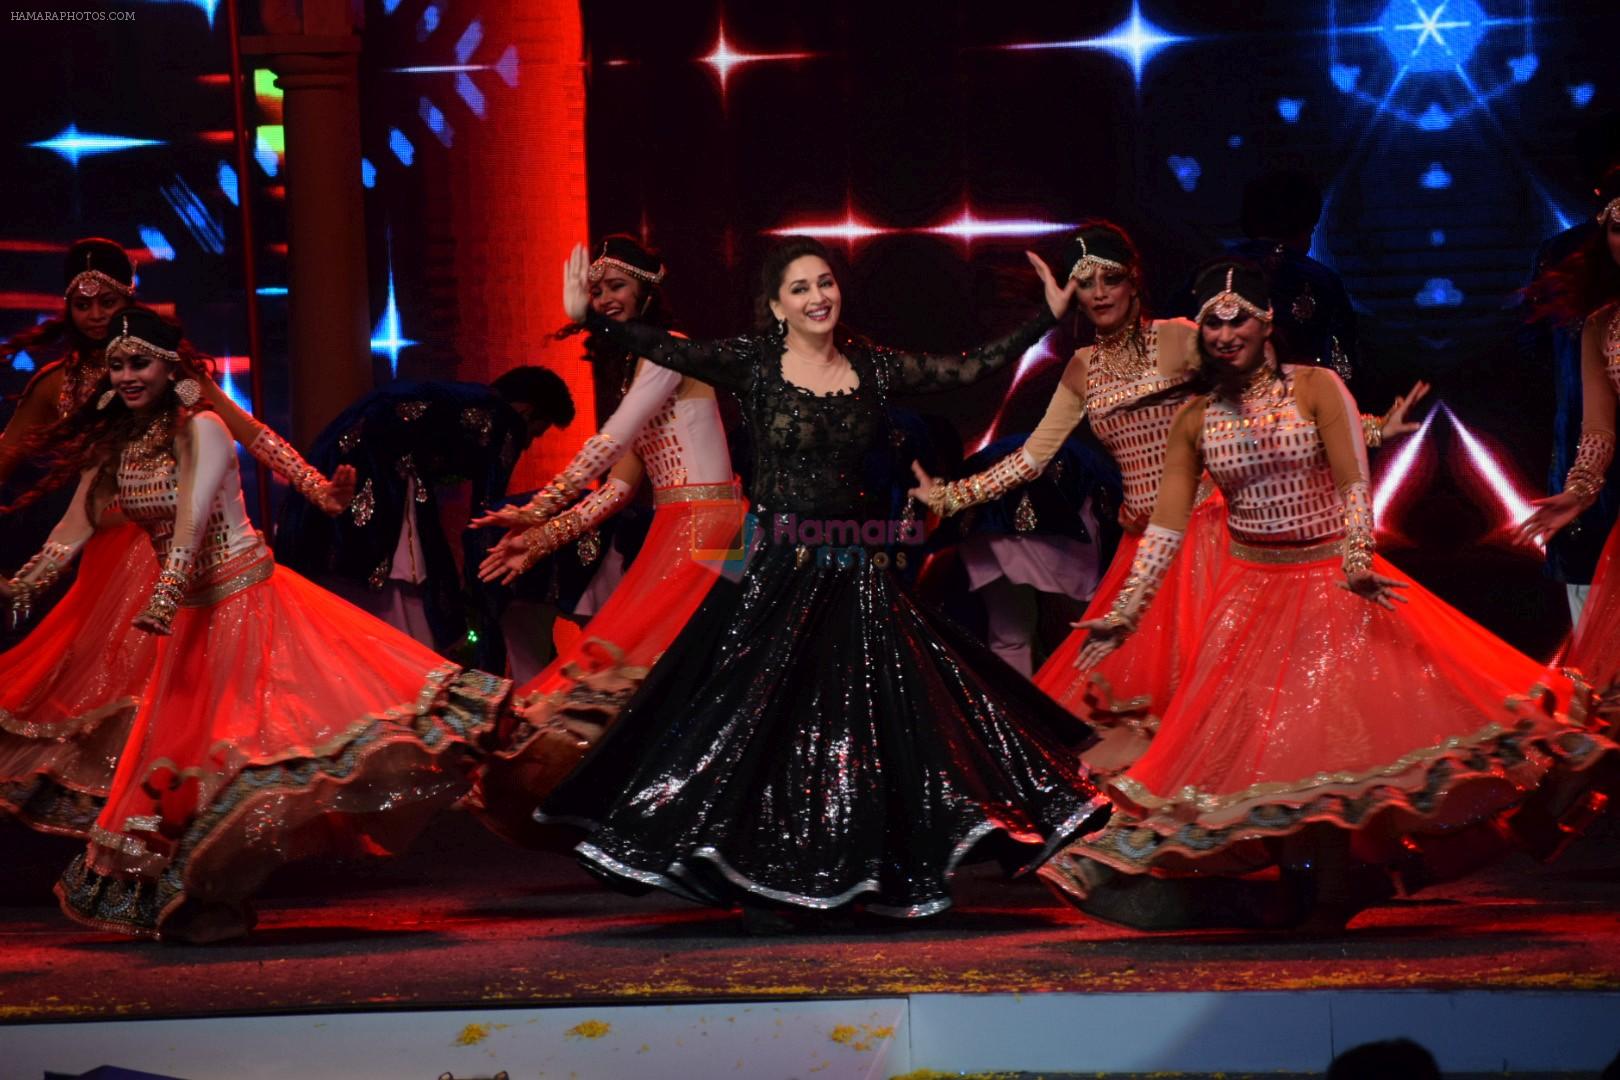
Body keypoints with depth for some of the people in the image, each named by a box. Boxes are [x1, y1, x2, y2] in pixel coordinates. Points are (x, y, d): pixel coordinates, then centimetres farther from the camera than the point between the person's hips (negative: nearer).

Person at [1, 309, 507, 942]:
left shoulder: (201, 430, -14)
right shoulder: (114, 443, 6)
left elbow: (192, 522, -25)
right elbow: (75, 529, 10)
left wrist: (161, 602, -36)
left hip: (245, 598, -7)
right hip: (191, 614, 7)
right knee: (182, 742, 8)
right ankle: (207, 902, 14)